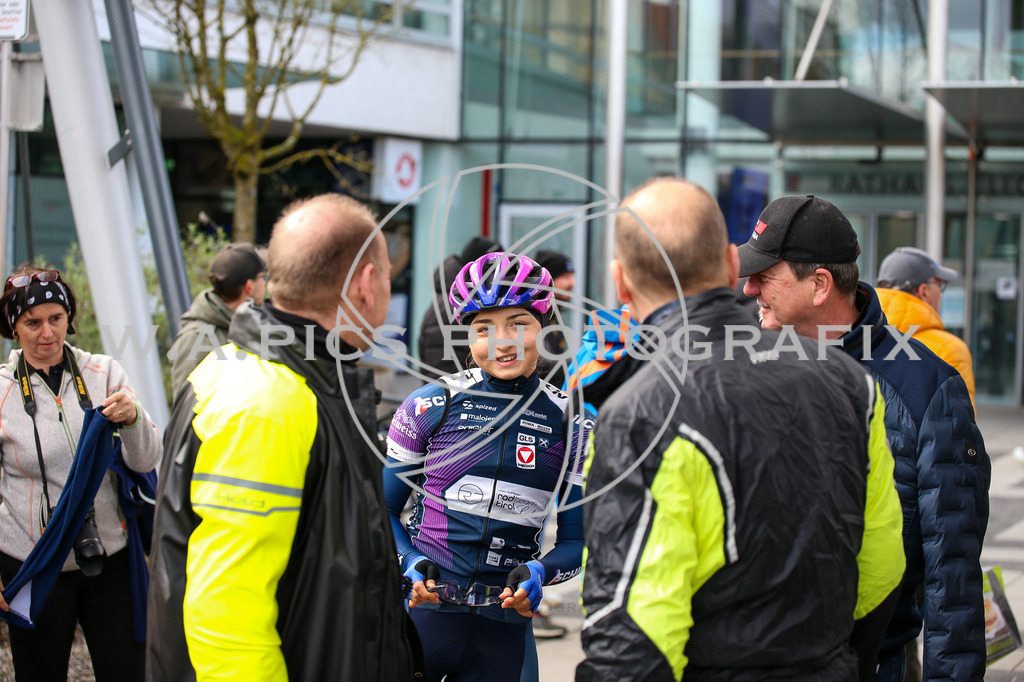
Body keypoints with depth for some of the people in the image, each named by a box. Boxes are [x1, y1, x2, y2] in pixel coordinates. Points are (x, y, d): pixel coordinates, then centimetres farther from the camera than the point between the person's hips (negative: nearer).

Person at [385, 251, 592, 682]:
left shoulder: (572, 426, 2)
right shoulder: (430, 406, -2)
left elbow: (576, 540, 5)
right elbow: (382, 508, 5)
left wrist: (539, 572, -15)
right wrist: (410, 561, -12)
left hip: (504, 628, 1)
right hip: (422, 609, -1)